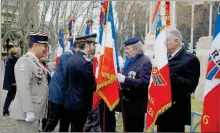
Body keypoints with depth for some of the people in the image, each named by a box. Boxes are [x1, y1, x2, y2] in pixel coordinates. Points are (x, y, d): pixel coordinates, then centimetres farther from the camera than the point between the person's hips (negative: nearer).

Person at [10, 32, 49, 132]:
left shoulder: (37, 62, 15)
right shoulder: (24, 61, -15)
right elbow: (23, 88, -23)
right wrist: (29, 111, -26)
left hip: (34, 111, 10)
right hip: (27, 112, -9)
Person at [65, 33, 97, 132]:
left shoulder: (71, 59, 7)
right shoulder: (85, 62, -20)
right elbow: (93, 86, -17)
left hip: (71, 101, 9)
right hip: (81, 103, -9)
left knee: (75, 128, 17)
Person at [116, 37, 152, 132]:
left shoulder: (145, 62, -13)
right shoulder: (129, 61, 11)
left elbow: (144, 82, -26)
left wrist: (125, 79, -30)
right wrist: (119, 78, 5)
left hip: (137, 105, -8)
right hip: (127, 103, 8)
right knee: (128, 129, 16)